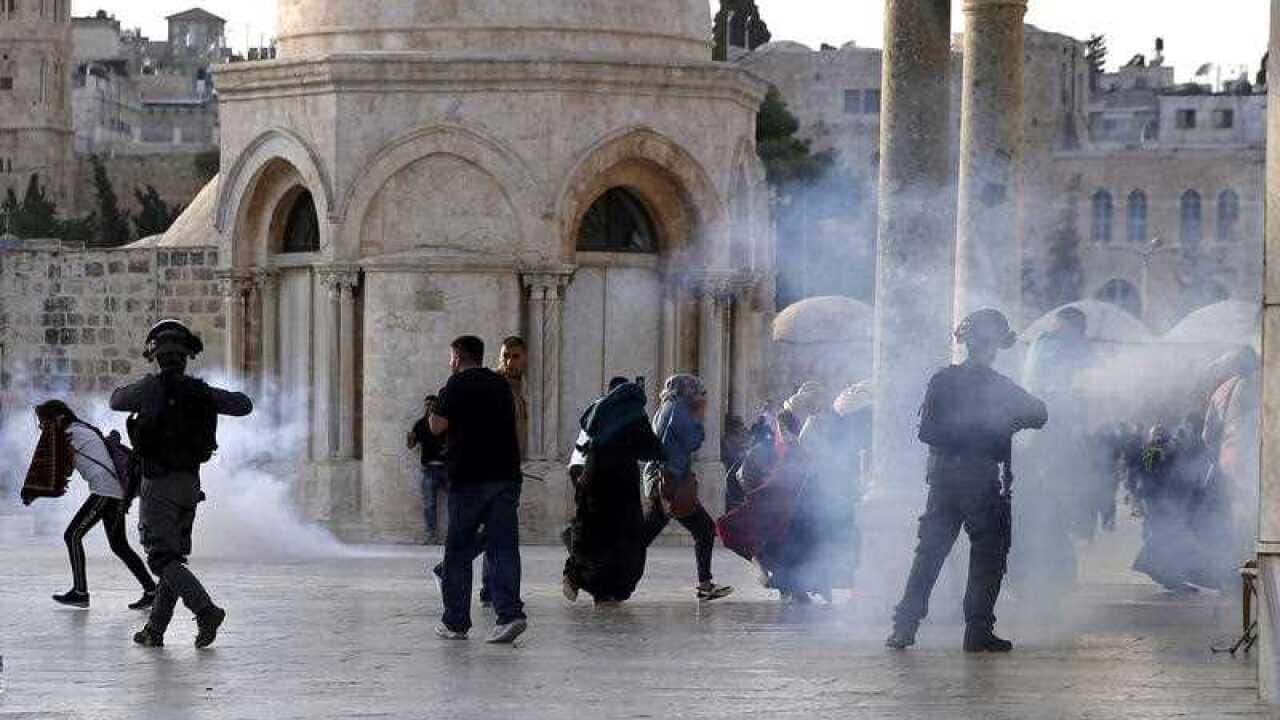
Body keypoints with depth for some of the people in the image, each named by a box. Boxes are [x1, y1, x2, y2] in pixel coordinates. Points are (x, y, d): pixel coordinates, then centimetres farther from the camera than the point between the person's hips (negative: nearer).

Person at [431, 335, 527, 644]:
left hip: (469, 479, -5)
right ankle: (510, 613, -16)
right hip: (506, 476, 5)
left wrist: (435, 410, 10)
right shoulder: (501, 384, 14)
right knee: (503, 548, -1)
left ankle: (455, 622, 10)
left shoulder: (458, 384, -6)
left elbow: (438, 426, -10)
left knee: (458, 552, 6)